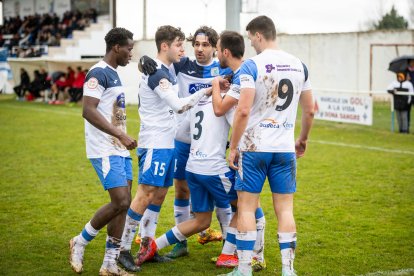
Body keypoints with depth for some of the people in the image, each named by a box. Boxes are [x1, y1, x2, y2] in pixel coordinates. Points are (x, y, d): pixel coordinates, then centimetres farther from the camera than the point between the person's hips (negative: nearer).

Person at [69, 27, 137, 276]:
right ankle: (81, 242, 7)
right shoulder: (99, 73, -13)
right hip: (105, 150, -10)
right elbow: (88, 111, -23)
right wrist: (121, 135, -24)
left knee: (124, 202, 6)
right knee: (121, 202, -13)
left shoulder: (113, 74, 17)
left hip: (119, 150, 10)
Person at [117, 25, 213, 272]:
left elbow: (175, 106, 18)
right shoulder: (156, 73, -16)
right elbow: (179, 106, -20)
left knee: (159, 194, 10)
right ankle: (124, 249, -1)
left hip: (167, 143, 9)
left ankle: (148, 245, 16)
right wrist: (205, 92, -14)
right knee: (146, 195, -8)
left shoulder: (167, 71, 14)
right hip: (155, 144, -9)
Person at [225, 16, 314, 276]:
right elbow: (310, 110, 13)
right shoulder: (299, 65, 7)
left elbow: (243, 110, -17)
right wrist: (303, 140, 27)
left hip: (254, 147, -4)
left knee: (247, 207, 5)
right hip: (285, 148, 4)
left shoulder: (252, 65, -10)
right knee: (285, 209, 8)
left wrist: (233, 147, -8)